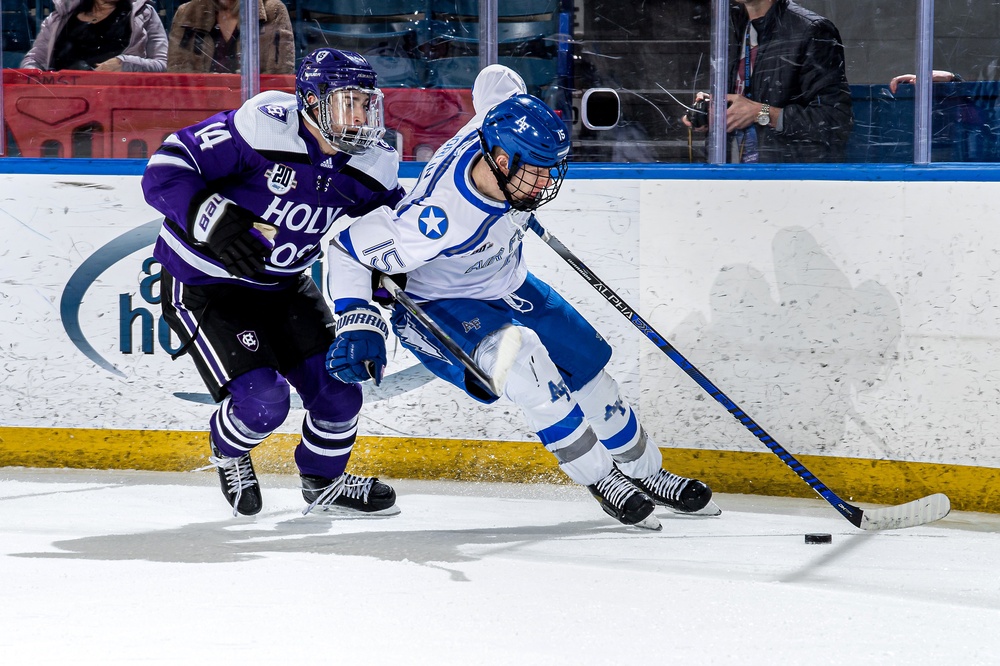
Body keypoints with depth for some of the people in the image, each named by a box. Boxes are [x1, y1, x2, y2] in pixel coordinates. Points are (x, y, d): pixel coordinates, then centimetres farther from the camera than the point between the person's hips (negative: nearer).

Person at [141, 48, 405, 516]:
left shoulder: (371, 166, -8)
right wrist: (217, 223, -41)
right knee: (262, 399, -18)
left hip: (282, 286, 6)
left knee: (337, 386, 1)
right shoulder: (261, 129, -27)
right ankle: (228, 454, 19)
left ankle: (324, 480, 31)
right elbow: (164, 171, -28)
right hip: (202, 283, -6)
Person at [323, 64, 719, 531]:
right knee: (521, 356, -32)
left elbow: (494, 80, 1)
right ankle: (600, 479, -17)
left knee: (588, 370, 9)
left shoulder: (507, 126, -24)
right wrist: (358, 323, -35)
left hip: (503, 285, 8)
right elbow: (349, 248, -31)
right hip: (436, 307, -8)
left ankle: (645, 473, 32)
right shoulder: (439, 220, -41)